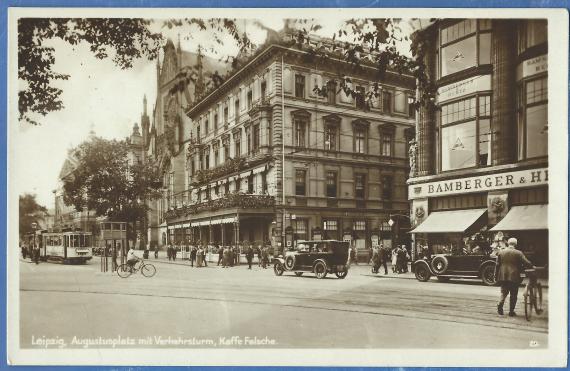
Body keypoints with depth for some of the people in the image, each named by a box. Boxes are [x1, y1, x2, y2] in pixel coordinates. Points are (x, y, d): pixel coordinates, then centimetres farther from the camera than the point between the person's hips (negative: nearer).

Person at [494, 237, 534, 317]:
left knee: (503, 292, 14)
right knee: (513, 295, 7)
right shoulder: (518, 253, -6)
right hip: (514, 277, -3)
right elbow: (526, 262, -10)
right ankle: (511, 311, 8)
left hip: (503, 276, 3)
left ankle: (500, 304, -8)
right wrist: (532, 266, 10)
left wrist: (496, 276, 10)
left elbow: (497, 265, 5)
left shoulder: (501, 252, 4)